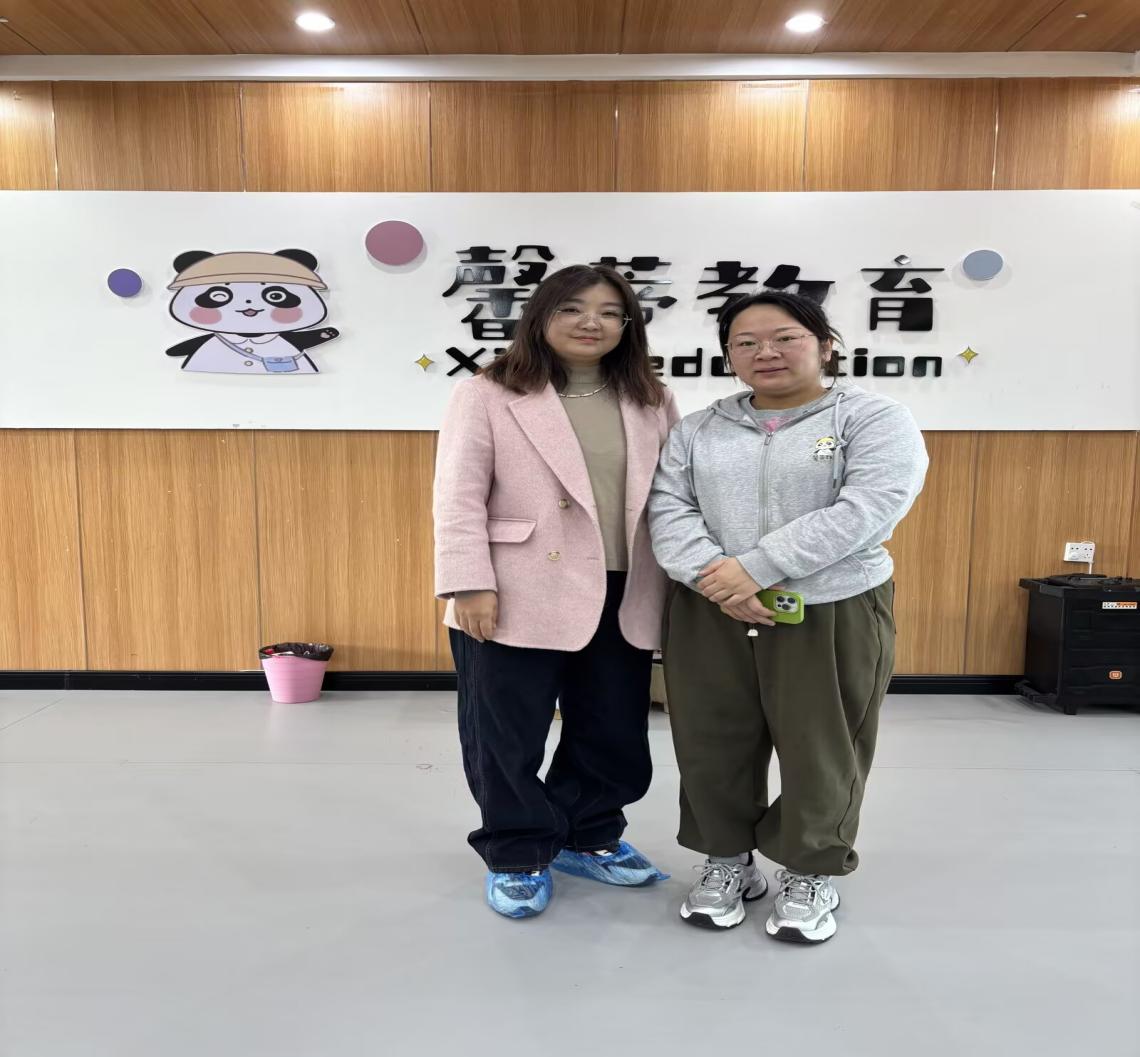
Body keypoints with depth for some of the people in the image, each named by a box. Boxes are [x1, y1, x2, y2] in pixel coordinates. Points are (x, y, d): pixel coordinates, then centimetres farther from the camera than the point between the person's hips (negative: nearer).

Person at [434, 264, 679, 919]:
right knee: (508, 736, 9)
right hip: (519, 596, -4)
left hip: (622, 598, 4)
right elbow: (459, 498, -8)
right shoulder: (488, 396, -3)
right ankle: (517, 855, 31)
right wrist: (469, 584, -15)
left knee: (617, 733, 15)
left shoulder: (652, 402, 10)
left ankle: (586, 837, 39)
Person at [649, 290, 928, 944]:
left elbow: (865, 509, -17)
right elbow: (669, 509, 0)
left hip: (833, 615, -3)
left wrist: (754, 568, -22)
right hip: (710, 616, 3)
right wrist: (714, 576, -19)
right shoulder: (698, 430, 10)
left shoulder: (875, 419, -3)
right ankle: (728, 860, 33)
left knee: (818, 752, 8)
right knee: (713, 746, 11)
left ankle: (811, 872, 31)